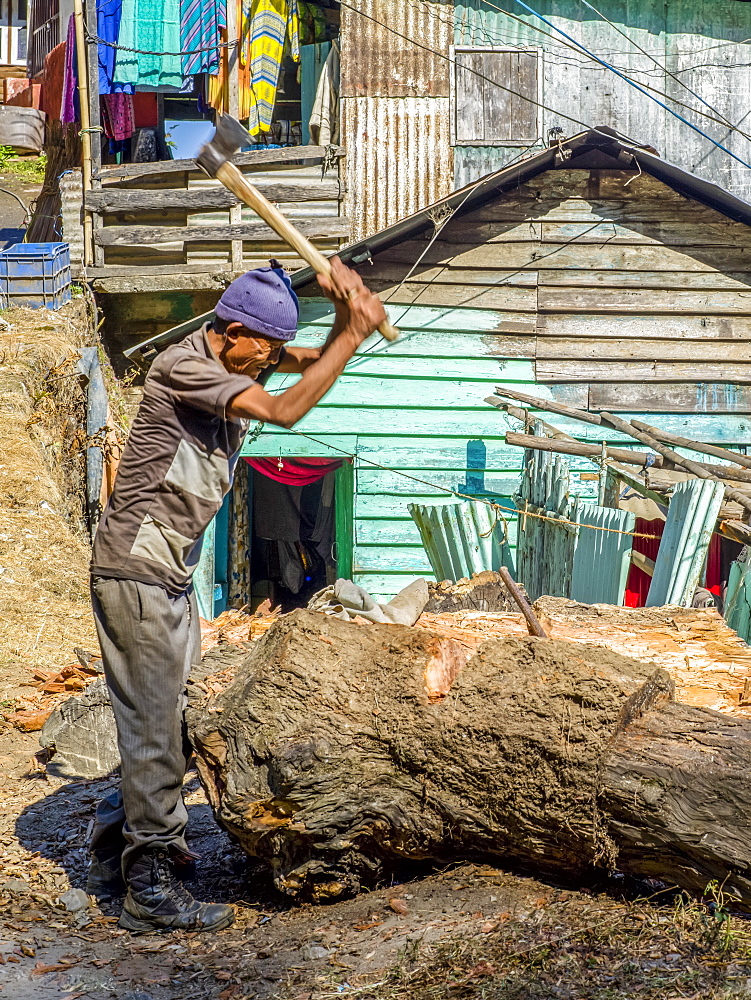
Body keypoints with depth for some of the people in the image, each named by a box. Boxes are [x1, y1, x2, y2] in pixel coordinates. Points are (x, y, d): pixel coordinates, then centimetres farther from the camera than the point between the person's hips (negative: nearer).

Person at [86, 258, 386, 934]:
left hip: (171, 575, 10)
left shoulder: (237, 359, 8)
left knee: (166, 721, 17)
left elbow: (315, 362, 0)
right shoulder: (183, 367, -21)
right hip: (135, 572, -10)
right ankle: (151, 890, 4)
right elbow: (284, 411, -31)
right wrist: (356, 332, -28)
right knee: (154, 727, -5)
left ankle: (116, 854, 31)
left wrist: (346, 310, -19)